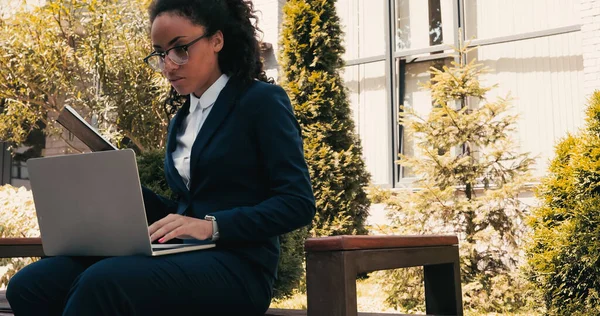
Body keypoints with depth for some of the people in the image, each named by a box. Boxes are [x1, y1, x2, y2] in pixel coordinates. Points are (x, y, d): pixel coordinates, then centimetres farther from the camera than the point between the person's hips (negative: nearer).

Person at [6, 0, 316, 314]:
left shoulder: (263, 101, -1)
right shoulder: (181, 121, 21)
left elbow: (298, 203, -9)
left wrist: (212, 226, -20)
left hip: (237, 266, -6)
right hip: (185, 257, 7)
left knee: (103, 283, -34)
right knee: (30, 285, -16)